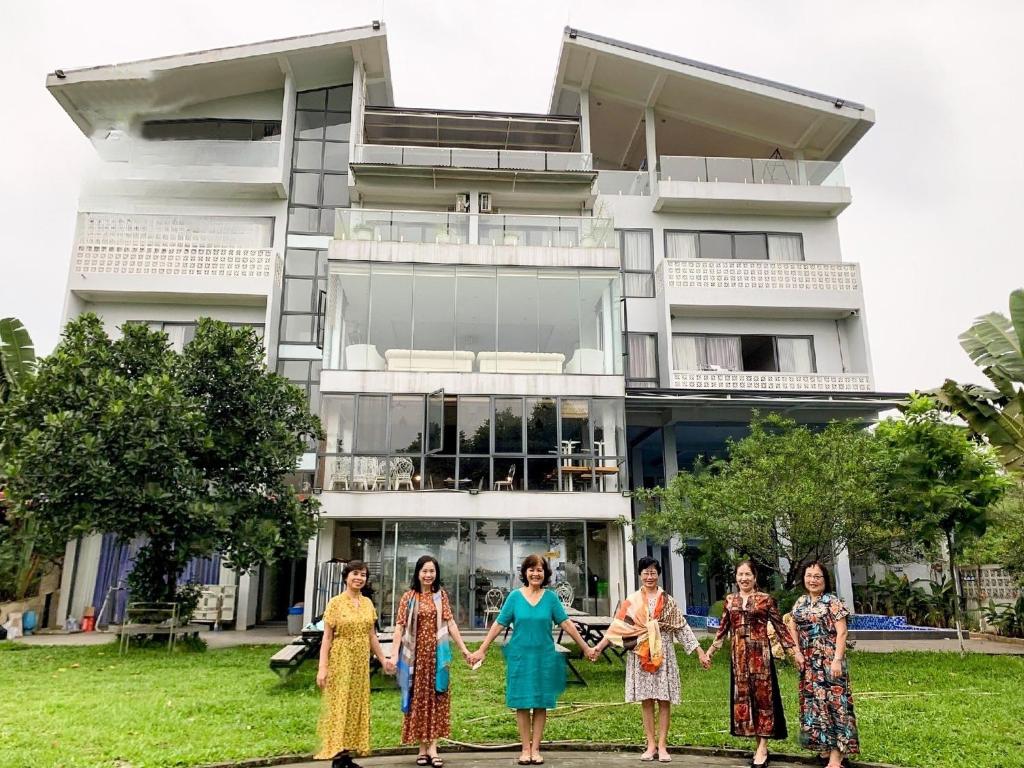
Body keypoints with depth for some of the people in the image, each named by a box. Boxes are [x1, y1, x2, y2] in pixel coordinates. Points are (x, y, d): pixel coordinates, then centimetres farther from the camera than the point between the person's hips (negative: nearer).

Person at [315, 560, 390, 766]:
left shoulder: (367, 603, 8)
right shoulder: (336, 603, -7)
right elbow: (327, 637, -9)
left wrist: (383, 659, 13)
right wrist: (323, 667, -15)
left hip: (361, 662, 6)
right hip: (340, 661, -5)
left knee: (357, 706, 8)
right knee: (339, 706, -2)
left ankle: (348, 755, 16)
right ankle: (338, 756, 4)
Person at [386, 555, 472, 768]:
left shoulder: (441, 595, 4)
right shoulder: (409, 597, -2)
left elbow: (450, 623, 3)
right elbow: (400, 626, -8)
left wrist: (464, 649, -2)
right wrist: (394, 655, -18)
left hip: (437, 653, 1)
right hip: (416, 653, -1)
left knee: (436, 698, 1)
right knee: (419, 698, 6)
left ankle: (432, 748, 5)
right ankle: (422, 748, 15)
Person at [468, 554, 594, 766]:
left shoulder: (550, 597, -1)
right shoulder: (515, 596, -2)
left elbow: (566, 623, 0)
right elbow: (498, 625, -1)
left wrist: (586, 648, -2)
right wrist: (481, 651, -2)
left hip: (544, 657, 1)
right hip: (520, 656, -1)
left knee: (541, 703, 6)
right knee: (522, 703, 4)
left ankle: (535, 749, 17)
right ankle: (525, 749, 16)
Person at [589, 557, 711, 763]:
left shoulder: (668, 601, 3)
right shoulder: (631, 601, 4)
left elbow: (682, 628, 3)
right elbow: (618, 627, 1)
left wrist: (700, 652, -2)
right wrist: (599, 647, -6)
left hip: (663, 655, 0)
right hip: (641, 655, 1)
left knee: (664, 700, 1)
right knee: (646, 701, 5)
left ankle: (662, 746, 10)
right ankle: (651, 745, 15)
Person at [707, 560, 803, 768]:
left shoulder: (765, 599, -2)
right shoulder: (730, 600, 8)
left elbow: (780, 627, 1)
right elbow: (723, 629, 14)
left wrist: (795, 651, -4)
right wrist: (710, 651, 14)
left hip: (760, 654, -4)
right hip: (739, 655, 4)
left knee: (762, 695, 0)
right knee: (743, 696, 5)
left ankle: (762, 748, 6)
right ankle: (760, 745, 16)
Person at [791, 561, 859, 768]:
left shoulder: (833, 601, -8)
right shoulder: (800, 602, 10)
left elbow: (841, 632, -12)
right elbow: (795, 630, 15)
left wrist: (837, 659, -19)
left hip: (829, 660, -6)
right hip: (809, 663, 6)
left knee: (833, 701, -5)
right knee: (813, 702, 10)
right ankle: (824, 745, 23)